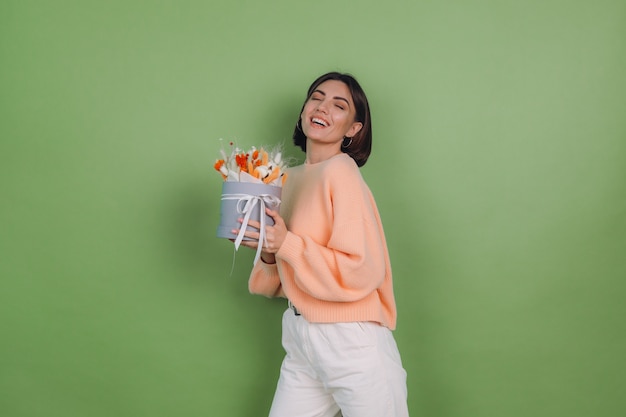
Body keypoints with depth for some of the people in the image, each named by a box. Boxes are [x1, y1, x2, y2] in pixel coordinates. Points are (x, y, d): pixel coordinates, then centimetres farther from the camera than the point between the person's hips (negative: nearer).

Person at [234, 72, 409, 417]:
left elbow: (361, 272, -19)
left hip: (351, 345, -7)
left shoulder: (340, 172, -14)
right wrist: (270, 254, -4)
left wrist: (287, 244, -19)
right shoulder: (292, 179, 8)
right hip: (300, 340, 7)